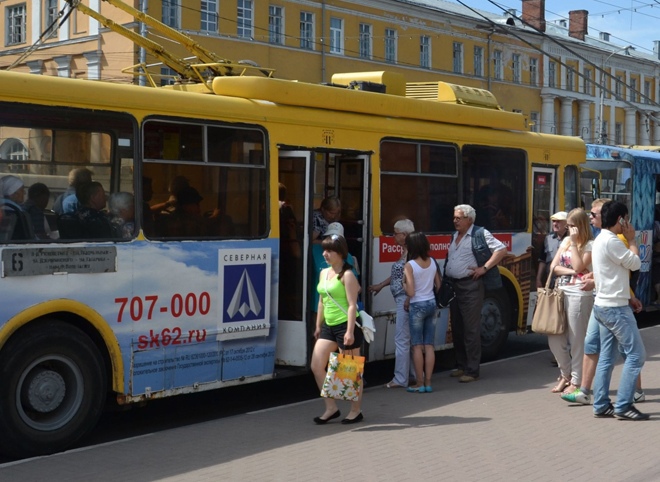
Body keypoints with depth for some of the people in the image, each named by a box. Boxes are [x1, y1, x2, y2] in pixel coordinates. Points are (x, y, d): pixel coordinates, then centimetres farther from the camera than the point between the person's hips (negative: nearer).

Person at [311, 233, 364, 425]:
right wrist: (318, 326, 19)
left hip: (345, 325, -8)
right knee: (316, 367, 3)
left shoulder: (347, 275, -11)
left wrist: (350, 331, -22)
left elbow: (352, 305, -16)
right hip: (329, 326, 8)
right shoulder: (324, 273, 13)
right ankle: (331, 408, 13)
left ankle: (356, 411, 15)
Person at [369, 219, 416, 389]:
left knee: (401, 339, -5)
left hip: (405, 299, -10)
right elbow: (398, 274, 25)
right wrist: (381, 285, 31)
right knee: (410, 339, 14)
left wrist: (409, 299, -25)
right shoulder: (405, 251, 15)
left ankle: (400, 379, 1)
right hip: (401, 299, 10)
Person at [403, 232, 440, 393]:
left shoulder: (410, 265, -15)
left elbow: (410, 292, -17)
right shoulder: (432, 262, 2)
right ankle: (428, 383, 10)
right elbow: (438, 285, 9)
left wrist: (404, 282, 1)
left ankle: (419, 383, 4)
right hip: (431, 304, 5)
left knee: (417, 346, 2)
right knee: (429, 345, 7)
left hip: (417, 306, -5)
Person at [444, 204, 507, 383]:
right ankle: (461, 366, 23)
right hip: (453, 286, 8)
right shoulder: (454, 236, 17)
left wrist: (484, 268, -15)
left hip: (471, 286, -8)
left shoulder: (480, 234, -6)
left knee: (471, 329, -6)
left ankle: (472, 371, -4)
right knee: (457, 328, 12)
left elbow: (502, 249, -10)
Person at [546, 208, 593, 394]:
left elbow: (578, 266, -16)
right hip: (561, 292, 7)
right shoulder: (566, 240, 15)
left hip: (579, 294, -7)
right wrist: (570, 271, -8)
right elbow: (554, 267, 9)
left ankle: (576, 381, 8)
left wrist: (574, 243, -12)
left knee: (576, 339, -2)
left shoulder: (590, 245, -4)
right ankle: (565, 374, 24)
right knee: (555, 338, 6)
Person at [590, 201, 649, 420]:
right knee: (635, 354, -5)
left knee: (606, 357, 10)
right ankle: (623, 406, -5)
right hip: (615, 308, -10)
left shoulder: (601, 239, 14)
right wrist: (631, 240, 0)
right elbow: (635, 264, -11)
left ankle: (601, 405, 12)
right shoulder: (611, 241, -18)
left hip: (603, 305, 10)